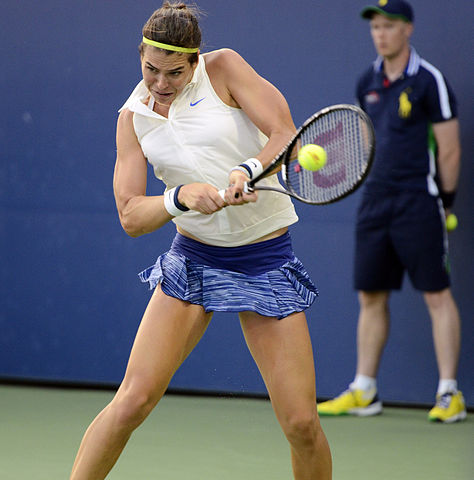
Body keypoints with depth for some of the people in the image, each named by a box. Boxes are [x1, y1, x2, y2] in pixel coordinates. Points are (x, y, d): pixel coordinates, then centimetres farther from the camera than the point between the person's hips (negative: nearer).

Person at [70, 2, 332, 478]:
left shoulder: (224, 68, -5)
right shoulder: (133, 117, 2)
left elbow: (286, 135, -14)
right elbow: (130, 215, -5)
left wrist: (246, 171, -34)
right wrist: (181, 197, -25)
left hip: (268, 258, -2)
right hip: (193, 257, 2)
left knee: (302, 424, -7)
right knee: (134, 400, -11)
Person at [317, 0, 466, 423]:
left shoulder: (429, 81, -9)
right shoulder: (368, 83, 11)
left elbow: (449, 149, -8)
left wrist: (445, 201, -7)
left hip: (418, 202, -7)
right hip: (376, 199, 7)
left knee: (437, 294, -5)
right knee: (371, 297, 8)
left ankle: (450, 394, -2)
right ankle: (364, 392, 15)